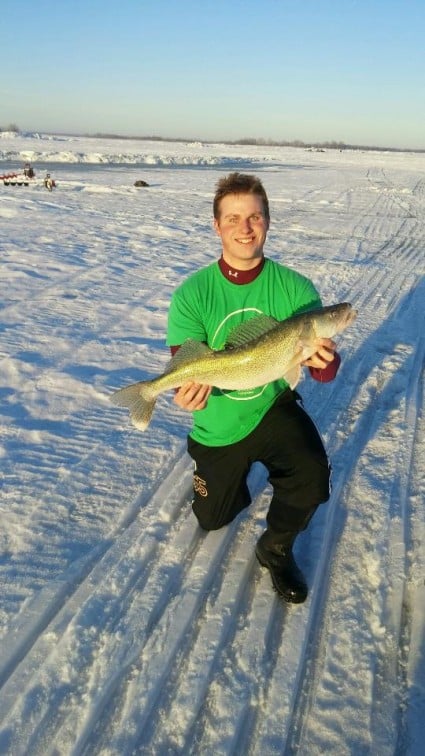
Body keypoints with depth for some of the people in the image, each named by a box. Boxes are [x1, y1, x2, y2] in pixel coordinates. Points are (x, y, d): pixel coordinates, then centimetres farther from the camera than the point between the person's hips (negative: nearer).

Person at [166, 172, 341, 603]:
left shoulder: (296, 288, -15)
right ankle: (237, 471, 54)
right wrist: (192, 388, -43)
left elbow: (325, 372, -15)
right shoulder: (192, 294, -16)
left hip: (275, 409, -1)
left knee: (311, 477, -32)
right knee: (212, 519, 19)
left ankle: (276, 548, 1)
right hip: (217, 425, 2)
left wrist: (323, 361, -40)